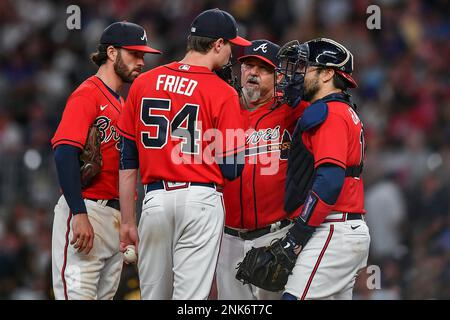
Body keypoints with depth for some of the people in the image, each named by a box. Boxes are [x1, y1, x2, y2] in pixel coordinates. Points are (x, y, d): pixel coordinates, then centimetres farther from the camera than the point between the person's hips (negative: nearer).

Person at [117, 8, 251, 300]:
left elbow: (128, 161, 10)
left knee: (153, 295, 11)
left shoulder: (143, 83, 8)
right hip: (201, 199, -4)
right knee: (191, 296, -5)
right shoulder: (223, 93, -5)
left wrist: (128, 221, 15)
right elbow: (232, 169, -6)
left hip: (155, 199, 4)